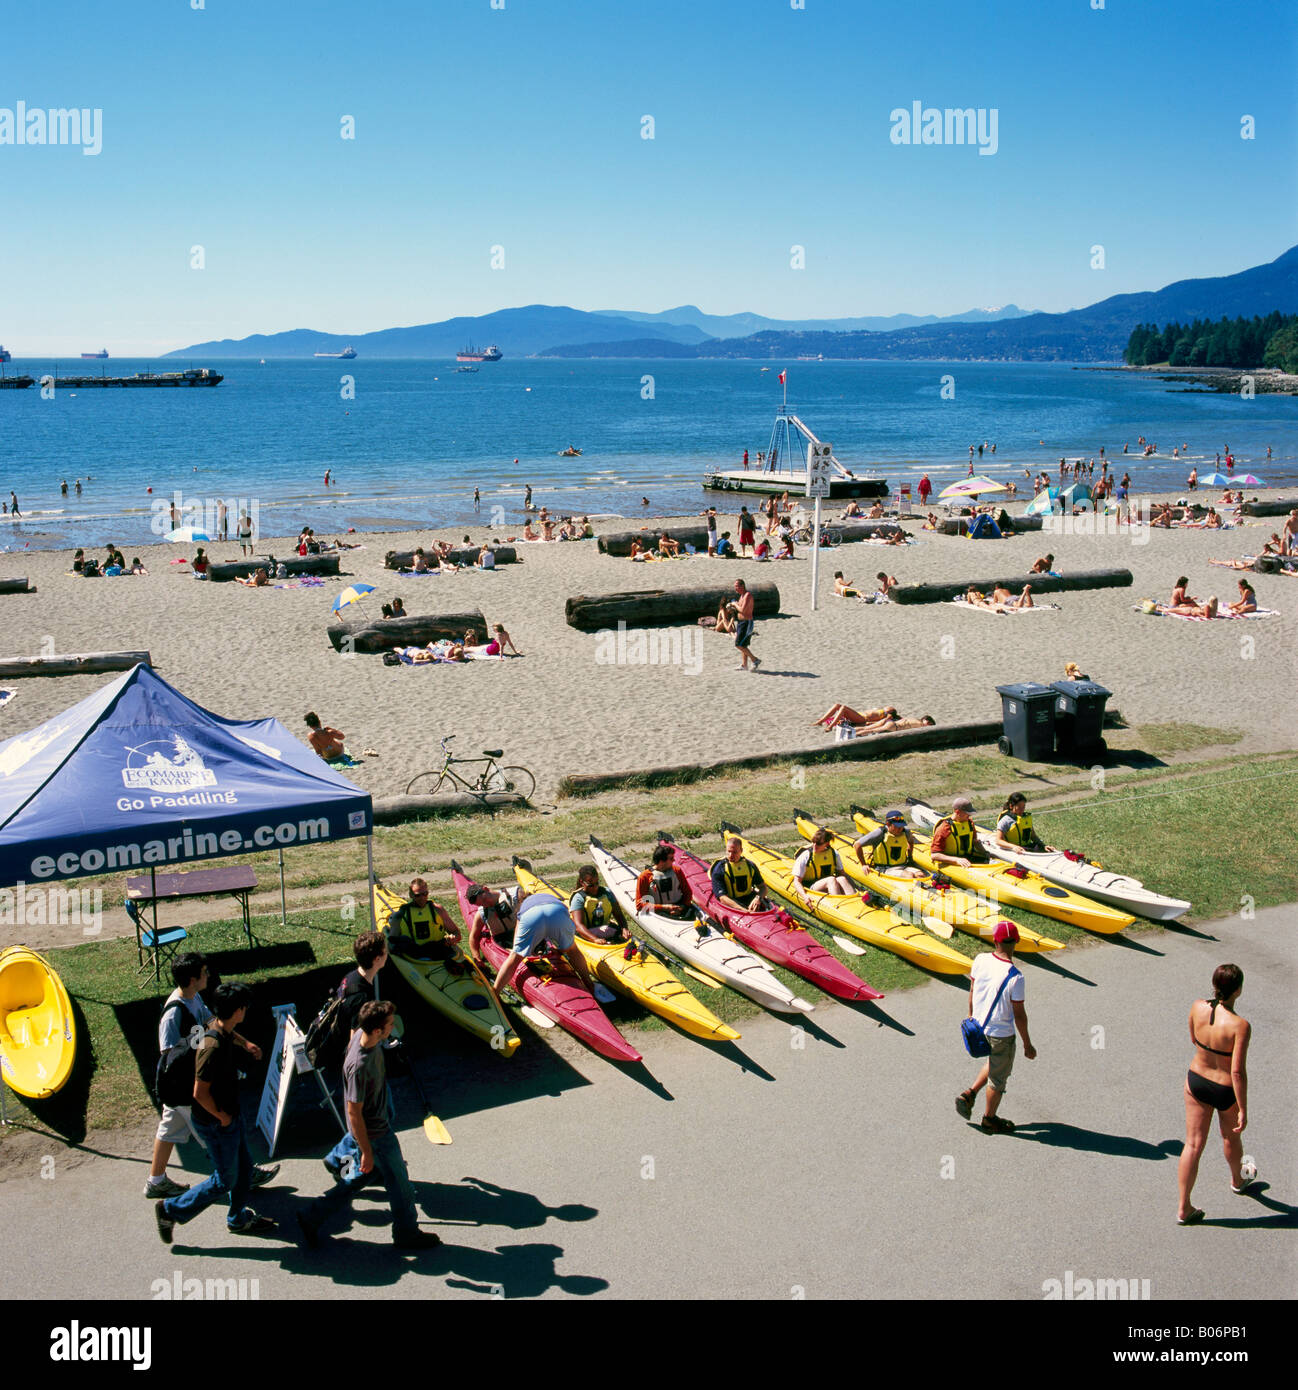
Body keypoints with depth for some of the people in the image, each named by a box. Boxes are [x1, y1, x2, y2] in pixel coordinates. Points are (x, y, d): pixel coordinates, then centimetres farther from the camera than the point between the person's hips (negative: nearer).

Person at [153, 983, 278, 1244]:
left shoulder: (224, 1032, -4)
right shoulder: (213, 1046, -33)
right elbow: (200, 1093, -29)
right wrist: (222, 1116, -16)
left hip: (230, 1115, 9)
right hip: (216, 1123, -9)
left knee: (244, 1167, 21)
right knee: (225, 1181, 6)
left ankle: (239, 1219, 39)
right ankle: (171, 1210, 20)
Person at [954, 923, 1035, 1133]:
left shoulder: (980, 960, -12)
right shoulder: (1015, 977, -27)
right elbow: (1019, 1015, -19)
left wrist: (971, 1015, 23)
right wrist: (1027, 1045, -6)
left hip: (978, 1027, 5)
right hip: (1001, 1035, -5)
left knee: (994, 1064, 31)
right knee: (998, 1077, 17)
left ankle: (969, 1094, 25)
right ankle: (989, 1120, 34)